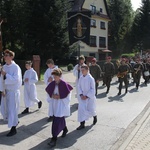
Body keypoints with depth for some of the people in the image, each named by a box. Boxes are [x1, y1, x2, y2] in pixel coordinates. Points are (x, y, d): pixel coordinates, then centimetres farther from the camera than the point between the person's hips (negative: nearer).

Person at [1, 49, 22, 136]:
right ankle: (16, 121, 40)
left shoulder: (16, 67, -16)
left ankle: (13, 128, 9)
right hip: (7, 90, 7)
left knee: (12, 109, -2)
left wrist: (6, 75, -23)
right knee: (10, 108, 18)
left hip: (14, 91, -7)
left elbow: (16, 79, -23)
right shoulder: (4, 66, 5)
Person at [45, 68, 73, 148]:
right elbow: (48, 90, 12)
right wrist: (52, 95, -5)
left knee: (57, 120, -10)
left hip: (62, 103, -6)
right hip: (54, 103, 6)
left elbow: (68, 93, -10)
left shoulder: (64, 84, -15)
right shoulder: (52, 83, 0)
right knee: (60, 118, 19)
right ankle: (65, 129, 47)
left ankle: (54, 138, -4)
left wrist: (59, 96, -14)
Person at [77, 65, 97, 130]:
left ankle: (95, 117, 43)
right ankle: (82, 124, 3)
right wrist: (81, 95, -10)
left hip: (89, 97, -4)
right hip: (82, 97, 4)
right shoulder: (81, 78, -2)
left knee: (91, 109, 9)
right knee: (81, 109, -5)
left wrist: (87, 96, -16)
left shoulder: (91, 78, -16)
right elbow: (79, 87, 3)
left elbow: (92, 89, -13)